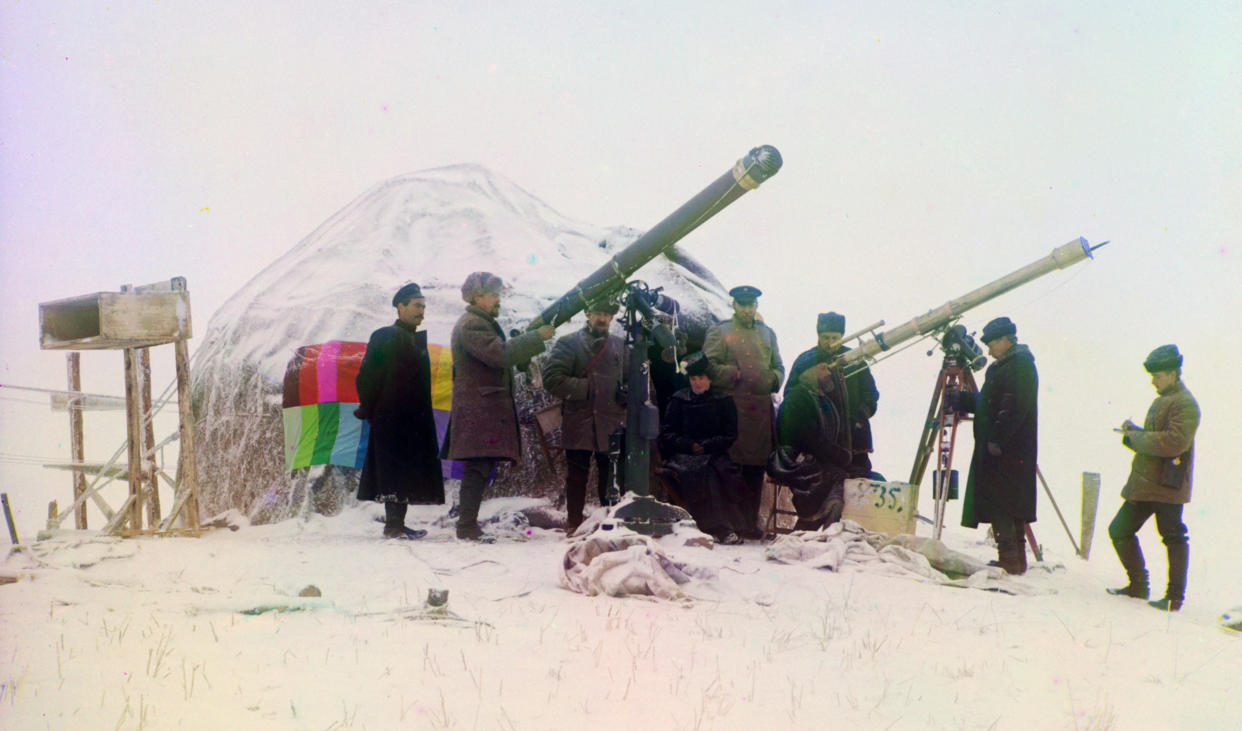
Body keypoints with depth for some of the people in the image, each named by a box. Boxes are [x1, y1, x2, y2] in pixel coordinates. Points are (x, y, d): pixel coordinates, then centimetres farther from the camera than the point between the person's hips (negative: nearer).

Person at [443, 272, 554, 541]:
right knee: (478, 467, -12)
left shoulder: (484, 324, 24)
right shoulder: (471, 325, -11)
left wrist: (529, 342, 8)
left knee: (479, 467, 10)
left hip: (488, 407, 11)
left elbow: (502, 355, 22)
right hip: (478, 409, -11)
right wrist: (537, 337, -19)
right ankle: (467, 527, -12)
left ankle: (467, 522, 13)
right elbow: (499, 355, -24)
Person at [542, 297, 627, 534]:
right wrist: (586, 389, -12)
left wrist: (625, 393, 2)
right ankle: (573, 524, 15)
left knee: (611, 477, 4)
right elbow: (552, 379, -7)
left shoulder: (619, 346, 15)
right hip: (579, 423, -3)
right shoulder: (569, 343, 2)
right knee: (577, 476, 5)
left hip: (612, 425, 3)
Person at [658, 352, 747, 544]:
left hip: (715, 455, 1)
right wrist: (690, 445, -5)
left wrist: (705, 446, -7)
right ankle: (722, 528, -38)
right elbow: (666, 433, 10)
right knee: (704, 473, -33)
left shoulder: (723, 401, 13)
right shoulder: (678, 400, 15)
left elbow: (730, 435, 7)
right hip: (683, 456, 0)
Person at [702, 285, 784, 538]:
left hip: (761, 410, 5)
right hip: (731, 409, -4)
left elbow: (778, 366, 25)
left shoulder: (767, 333, 21)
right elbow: (708, 366, -2)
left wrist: (773, 380, 4)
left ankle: (750, 522, 12)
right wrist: (735, 374, -9)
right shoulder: (719, 332, 6)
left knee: (756, 469, 5)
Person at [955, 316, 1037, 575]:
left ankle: (1010, 560, -10)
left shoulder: (1020, 366, -11)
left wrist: (996, 440, -23)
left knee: (1000, 507, -11)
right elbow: (985, 403, 25)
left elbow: (1014, 408, -20)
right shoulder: (1002, 367, 20)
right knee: (1009, 507, 11)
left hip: (1006, 453, -10)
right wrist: (959, 399, 16)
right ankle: (1016, 562, 16)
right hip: (998, 449, 10)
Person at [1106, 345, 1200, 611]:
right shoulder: (1162, 400, 19)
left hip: (1167, 487, -10)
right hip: (1144, 484, 10)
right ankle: (1138, 585, 21)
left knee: (1173, 538, -1)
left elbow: (1174, 442, -25)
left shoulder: (1185, 404, -12)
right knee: (1119, 530, 10)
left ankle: (1175, 597, 7)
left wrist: (1136, 436, -15)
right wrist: (1133, 432, 5)